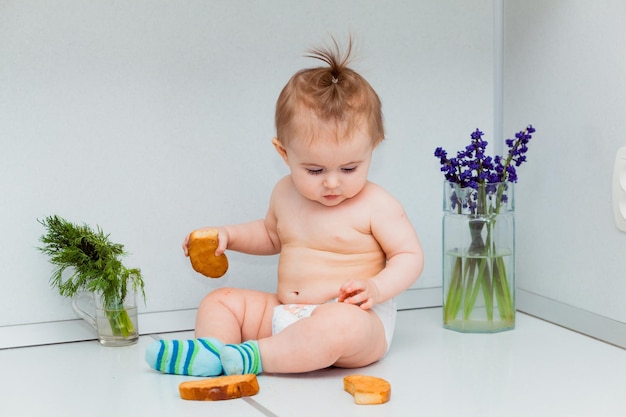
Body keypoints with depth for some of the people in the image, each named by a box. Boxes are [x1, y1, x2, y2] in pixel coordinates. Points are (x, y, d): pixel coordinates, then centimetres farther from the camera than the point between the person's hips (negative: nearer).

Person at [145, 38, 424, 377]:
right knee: (220, 302, 1)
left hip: (359, 319, -7)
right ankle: (209, 351, -27)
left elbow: (410, 255, -5)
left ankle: (251, 358, -35)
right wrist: (228, 235, 14)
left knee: (339, 324, -41)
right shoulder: (285, 194, 10)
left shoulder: (376, 206, -8)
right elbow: (272, 235, 31)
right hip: (283, 314, 7)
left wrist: (376, 288, -22)